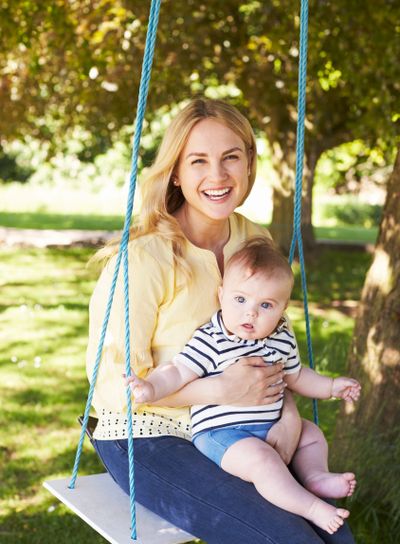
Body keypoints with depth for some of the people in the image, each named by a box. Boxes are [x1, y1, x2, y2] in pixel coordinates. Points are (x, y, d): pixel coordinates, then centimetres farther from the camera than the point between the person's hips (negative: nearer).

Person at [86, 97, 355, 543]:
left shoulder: (252, 240, 0)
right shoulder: (144, 257, -21)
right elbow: (112, 381, -18)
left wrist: (289, 414, -8)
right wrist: (222, 391, -25)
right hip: (144, 438, -6)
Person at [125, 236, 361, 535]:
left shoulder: (283, 339, 6)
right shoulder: (210, 342, -15)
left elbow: (295, 376, 23)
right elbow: (178, 371, -21)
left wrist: (331, 386, 22)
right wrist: (152, 387, -39)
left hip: (269, 428, 8)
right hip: (220, 432, -8)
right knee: (261, 458, -31)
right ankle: (311, 507, -21)